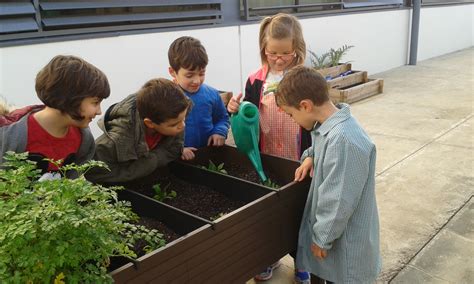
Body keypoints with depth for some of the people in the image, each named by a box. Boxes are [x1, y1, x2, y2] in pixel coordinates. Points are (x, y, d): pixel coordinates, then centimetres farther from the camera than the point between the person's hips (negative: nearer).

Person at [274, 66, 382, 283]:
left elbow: (339, 201, -28)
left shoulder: (343, 140, -32)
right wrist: (311, 157, 0)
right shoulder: (328, 124, -3)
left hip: (346, 237, -8)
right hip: (329, 222, 8)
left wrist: (322, 237, -15)